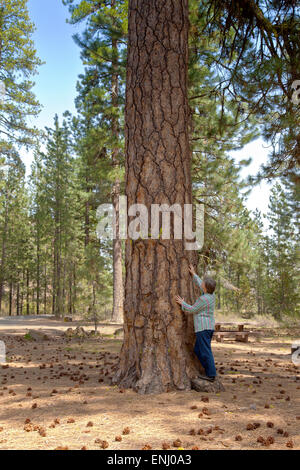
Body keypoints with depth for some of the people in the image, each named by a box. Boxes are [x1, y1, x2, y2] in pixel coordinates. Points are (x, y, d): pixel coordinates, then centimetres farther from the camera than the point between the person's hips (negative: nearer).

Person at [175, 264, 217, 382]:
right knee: (197, 351, 17)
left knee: (206, 352, -3)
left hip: (203, 327, -9)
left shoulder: (203, 299, -18)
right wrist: (193, 274, 31)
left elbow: (192, 310, -7)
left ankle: (211, 375, 1)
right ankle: (209, 371, 19)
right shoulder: (211, 294, 7)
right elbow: (201, 286, 24)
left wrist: (182, 303, 4)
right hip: (209, 327, 9)